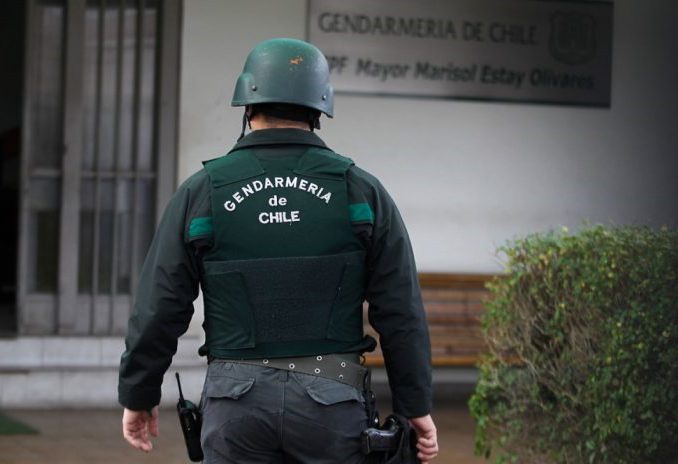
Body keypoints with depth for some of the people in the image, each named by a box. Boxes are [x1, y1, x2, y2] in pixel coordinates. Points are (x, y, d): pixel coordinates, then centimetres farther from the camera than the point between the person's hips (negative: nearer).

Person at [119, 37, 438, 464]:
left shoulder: (201, 192, 0)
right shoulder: (361, 191, 0)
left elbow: (159, 309, 1)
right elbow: (400, 312, -1)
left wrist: (138, 396, 13)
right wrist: (417, 407, 5)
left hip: (237, 399, 0)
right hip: (331, 398, 0)